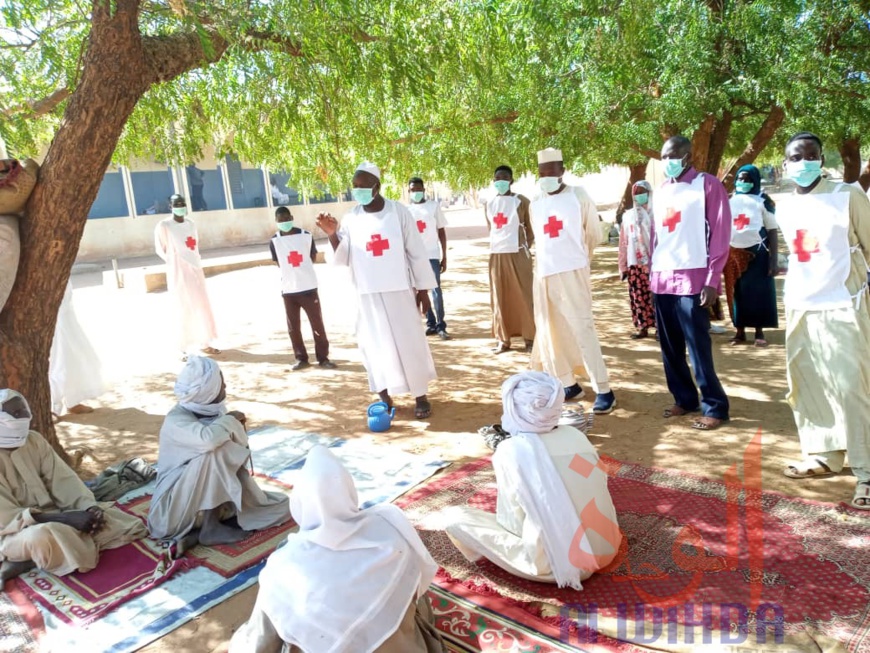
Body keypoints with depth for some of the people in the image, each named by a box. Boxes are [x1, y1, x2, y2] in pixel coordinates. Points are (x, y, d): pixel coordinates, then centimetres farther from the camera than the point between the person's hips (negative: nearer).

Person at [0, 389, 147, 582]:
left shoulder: (34, 440, 5)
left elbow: (63, 481, 0)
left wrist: (89, 507, -19)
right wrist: (66, 518, -26)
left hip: (54, 518, 8)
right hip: (16, 533, -8)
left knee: (130, 525, -8)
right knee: (41, 537, -44)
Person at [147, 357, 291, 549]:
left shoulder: (214, 410, 1)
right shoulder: (177, 420, -21)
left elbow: (239, 448, 6)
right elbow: (208, 439, -42)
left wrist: (236, 426, -14)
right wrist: (230, 420, -23)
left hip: (217, 499, 7)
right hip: (178, 507, -7)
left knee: (283, 506, -3)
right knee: (213, 452, -31)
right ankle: (210, 528, -18)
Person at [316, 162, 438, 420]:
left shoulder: (398, 212, -4)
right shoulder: (351, 218, 3)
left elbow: (416, 252, 0)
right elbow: (342, 258, 1)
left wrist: (423, 289, 0)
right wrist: (332, 235, -16)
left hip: (399, 290, -2)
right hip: (368, 293, 2)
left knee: (410, 341, 3)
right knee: (376, 344, 7)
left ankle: (421, 396, 16)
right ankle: (385, 397, 20)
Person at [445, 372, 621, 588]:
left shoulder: (511, 451, -15)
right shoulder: (576, 435, -1)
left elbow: (512, 523, -9)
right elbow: (600, 484, 10)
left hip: (556, 564, -5)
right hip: (605, 550, 6)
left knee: (457, 518, 2)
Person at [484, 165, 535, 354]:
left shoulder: (521, 202, -2)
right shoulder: (488, 205, 11)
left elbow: (530, 229, 0)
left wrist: (525, 248, -10)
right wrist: (497, 246, 9)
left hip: (518, 254, -4)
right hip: (496, 255, 4)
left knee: (523, 297, -1)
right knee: (500, 299, 6)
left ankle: (530, 338, 5)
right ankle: (503, 340, 13)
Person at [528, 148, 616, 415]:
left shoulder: (579, 196, -2)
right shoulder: (535, 205, 11)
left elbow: (594, 233, 5)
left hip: (573, 273, -5)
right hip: (544, 275, 5)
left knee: (583, 329, -8)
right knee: (551, 332, 8)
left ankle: (604, 391, -2)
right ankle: (568, 384, 21)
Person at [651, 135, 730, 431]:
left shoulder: (708, 185, -2)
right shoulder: (661, 192, 16)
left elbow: (720, 234, -6)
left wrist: (712, 280, -12)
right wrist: (652, 271, 10)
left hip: (692, 279, -6)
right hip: (662, 279, 6)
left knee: (698, 347, -4)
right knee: (670, 347, 10)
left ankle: (715, 407, 8)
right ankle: (684, 398, 23)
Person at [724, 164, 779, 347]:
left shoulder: (763, 201, 0)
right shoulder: (730, 201, 11)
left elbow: (772, 232, -2)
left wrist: (774, 260, -10)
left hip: (757, 252, -3)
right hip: (734, 253, 3)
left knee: (759, 293, 0)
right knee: (737, 293, 6)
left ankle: (759, 332, 10)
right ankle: (740, 331, 15)